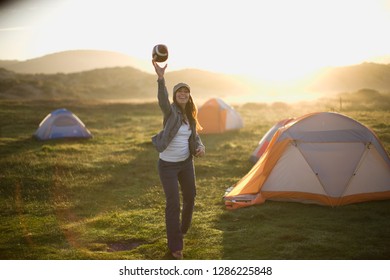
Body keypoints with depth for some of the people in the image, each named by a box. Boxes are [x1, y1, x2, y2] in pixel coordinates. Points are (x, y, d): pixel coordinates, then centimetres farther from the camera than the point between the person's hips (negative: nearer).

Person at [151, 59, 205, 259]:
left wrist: (201, 147, -10)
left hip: (186, 163, 7)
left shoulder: (190, 116, 3)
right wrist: (161, 77, -57)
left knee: (190, 198, 19)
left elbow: (195, 137, 14)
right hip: (168, 165, -6)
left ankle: (183, 228, 48)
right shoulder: (171, 111, -16)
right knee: (173, 203, -9)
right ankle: (175, 246, 3)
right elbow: (162, 99, -40)